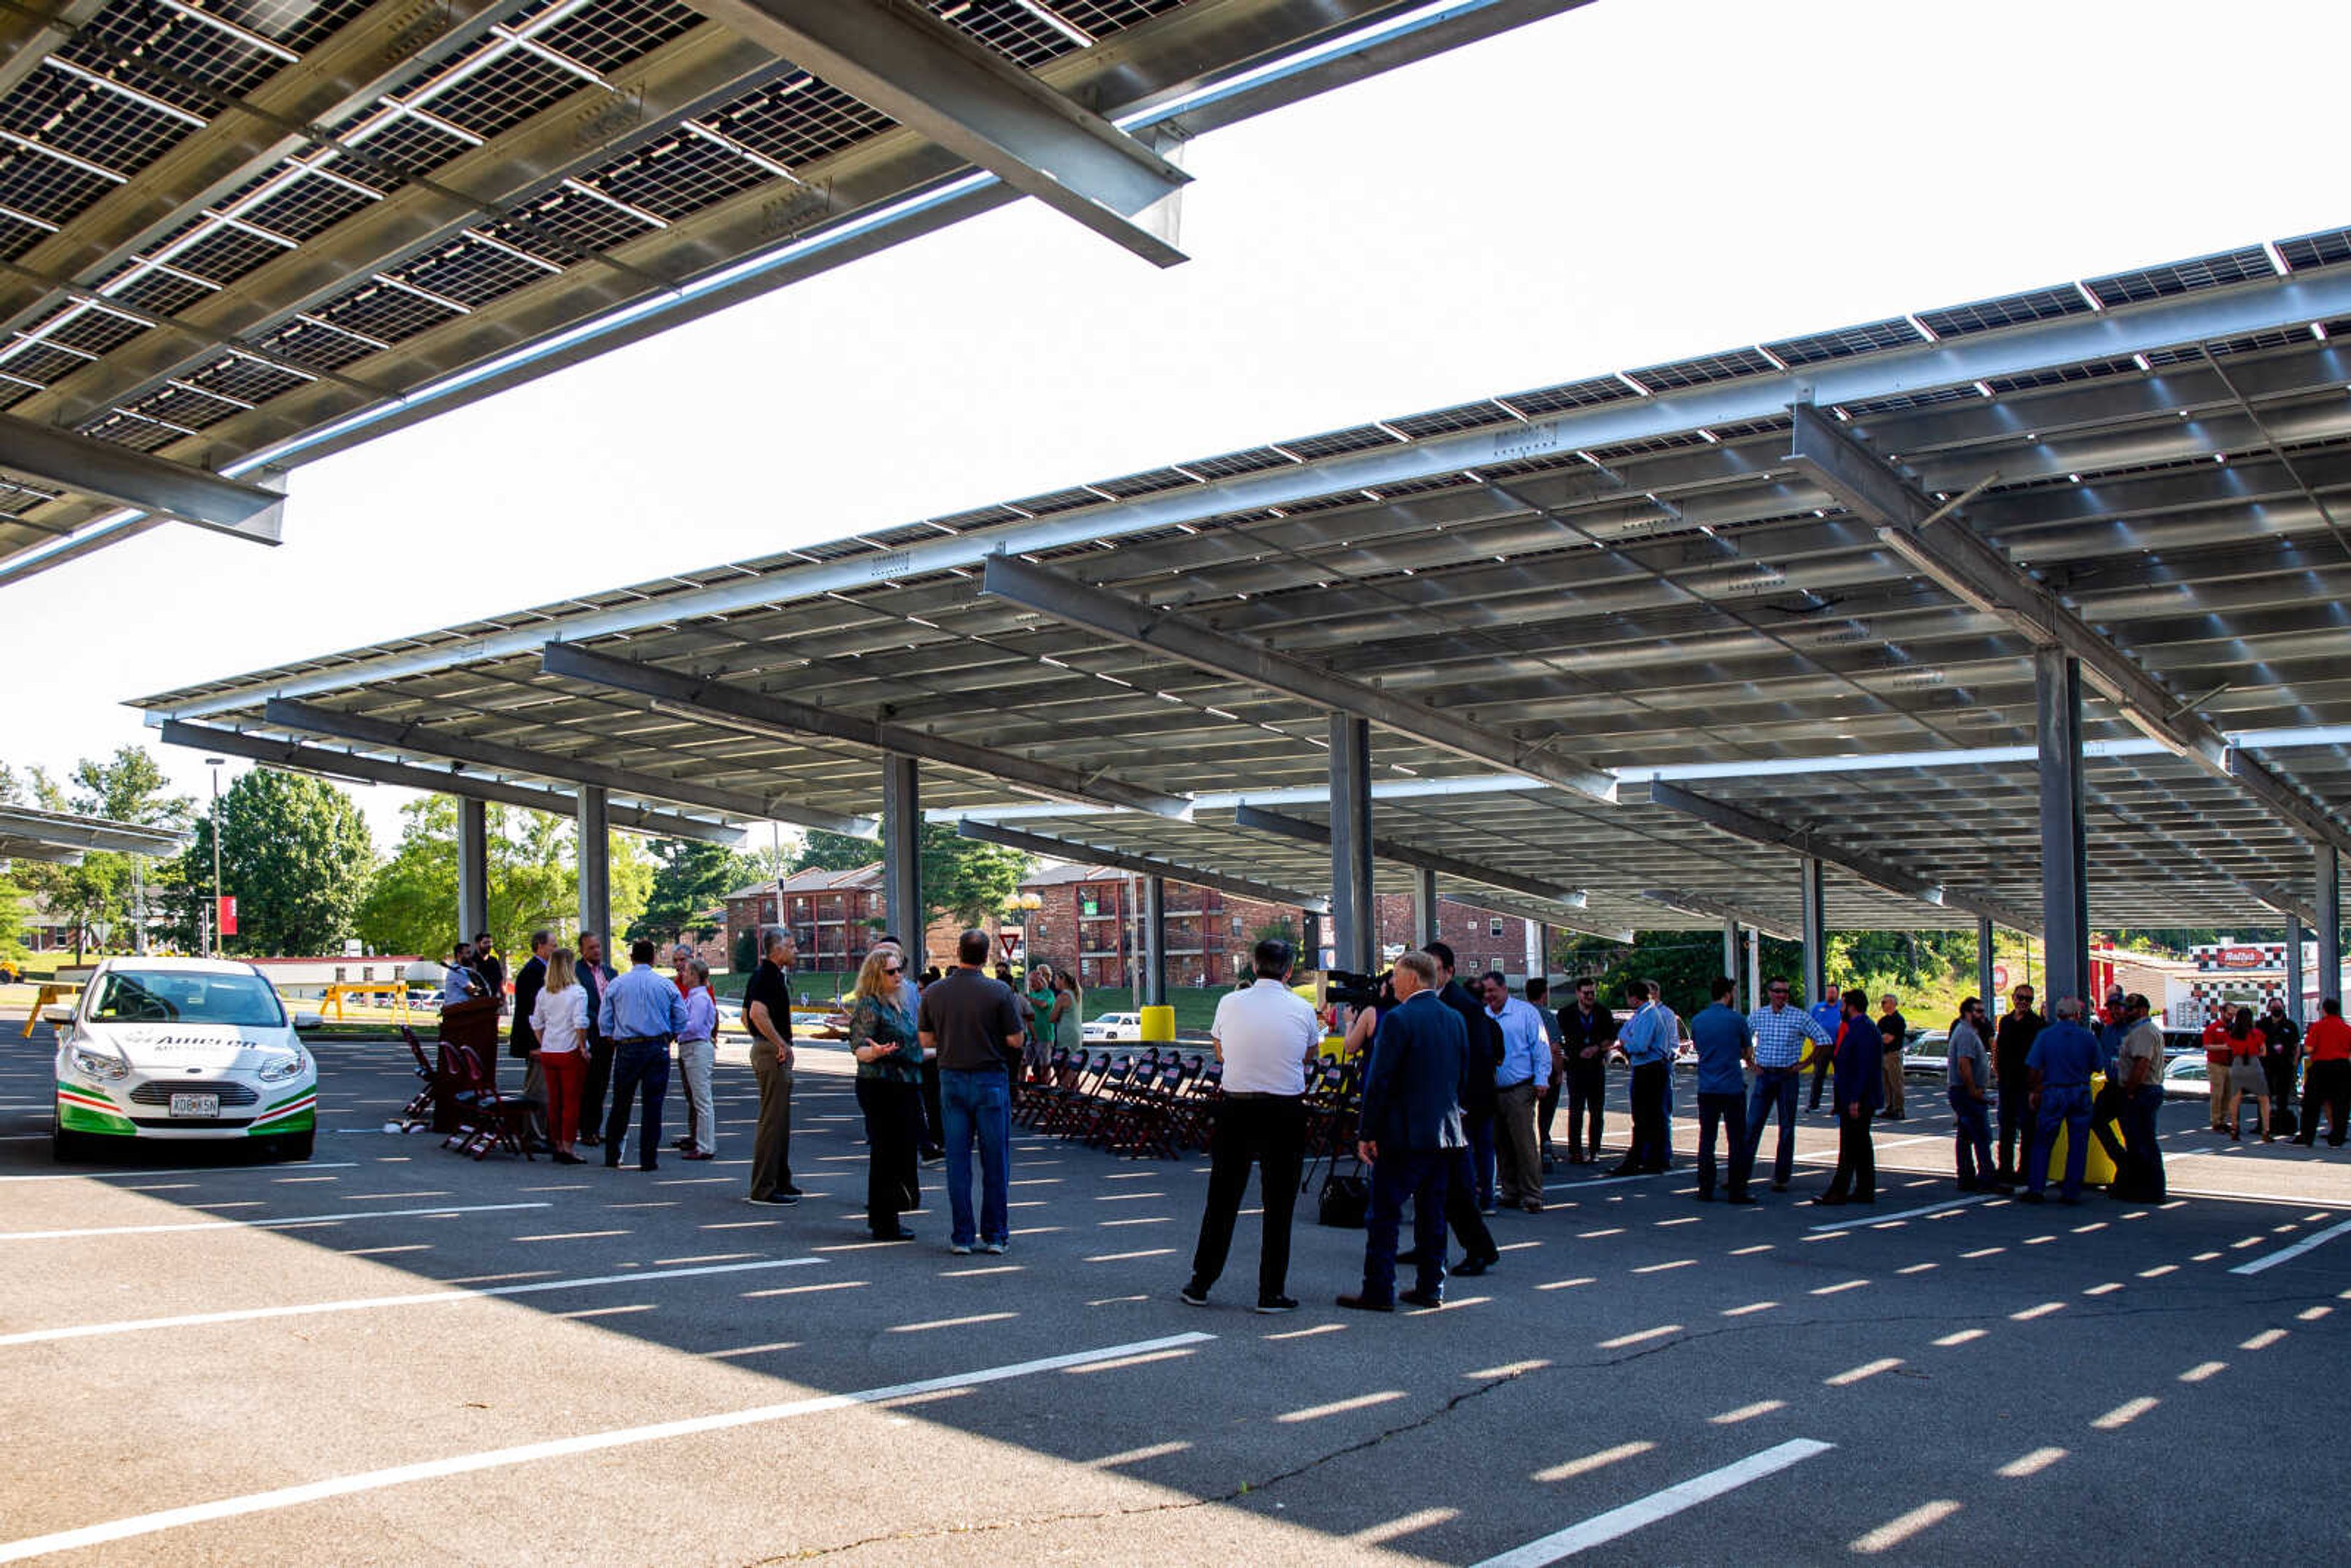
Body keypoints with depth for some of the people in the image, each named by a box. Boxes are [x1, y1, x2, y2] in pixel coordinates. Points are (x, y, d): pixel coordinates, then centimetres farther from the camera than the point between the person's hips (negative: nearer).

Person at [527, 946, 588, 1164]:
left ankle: (558, 1147, 18)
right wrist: (583, 1048, -9)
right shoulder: (577, 992, -10)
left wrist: (544, 1046, 18)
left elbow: (536, 1025, 11)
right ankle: (567, 1150, 0)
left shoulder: (543, 993, 7)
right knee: (571, 1102, 0)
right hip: (571, 1053, -5)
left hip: (548, 1053, 5)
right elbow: (580, 1023, -18)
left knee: (554, 1101, 12)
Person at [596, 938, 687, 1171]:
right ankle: (649, 1159, 3)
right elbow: (681, 1019, 4)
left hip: (626, 1049, 0)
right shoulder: (666, 985, 2)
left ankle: (612, 1156, 15)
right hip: (658, 1050, 0)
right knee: (653, 1104, 2)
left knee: (621, 1104, 10)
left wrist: (614, 1043, 16)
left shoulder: (616, 985, 2)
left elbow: (604, 1022, 4)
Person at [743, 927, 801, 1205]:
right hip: (772, 1053, -11)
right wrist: (781, 1044, -23)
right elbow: (758, 1014, -30)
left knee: (780, 1120, 17)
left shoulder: (760, 975, 16)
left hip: (766, 1049, 11)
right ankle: (763, 1189, -4)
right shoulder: (770, 976, -16)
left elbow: (747, 1017, 22)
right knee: (772, 1120, -7)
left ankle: (780, 1181, 24)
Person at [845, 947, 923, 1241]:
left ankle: (882, 1217, 20)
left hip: (906, 1086, 9)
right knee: (887, 1153, -6)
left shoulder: (901, 1004, 16)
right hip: (881, 1087, -9)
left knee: (903, 1150, 11)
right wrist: (875, 1052, -35)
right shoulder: (869, 1006, -11)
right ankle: (884, 1225, 0)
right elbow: (858, 1049, -16)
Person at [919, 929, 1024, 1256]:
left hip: (951, 1080, 3)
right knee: (995, 1161, 5)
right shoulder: (999, 992, -11)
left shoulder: (933, 993, 0)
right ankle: (995, 1235, 9)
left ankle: (962, 1236, 9)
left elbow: (926, 1041, 6)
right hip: (991, 1079, -3)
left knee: (957, 1160, 7)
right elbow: (1015, 1040, -9)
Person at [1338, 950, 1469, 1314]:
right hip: (1446, 1133, 7)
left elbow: (1380, 1082, -15)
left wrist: (1366, 1133, -11)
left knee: (1384, 1214, 0)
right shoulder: (1455, 1019, 9)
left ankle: (1378, 1291, 2)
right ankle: (1430, 1288, 18)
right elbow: (1465, 1077, 14)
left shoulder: (1398, 1019, -14)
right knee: (1432, 1212, 14)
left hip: (1404, 1134, -7)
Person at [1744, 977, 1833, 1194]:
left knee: (1787, 1129, 3)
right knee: (1752, 1126, -2)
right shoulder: (1757, 1016, 4)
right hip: (1764, 1076, 2)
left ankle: (1782, 1178, 10)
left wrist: (1804, 1064, -3)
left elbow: (1825, 1041, -2)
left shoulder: (1800, 1017, -5)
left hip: (1788, 1077, -2)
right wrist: (1752, 1063, 10)